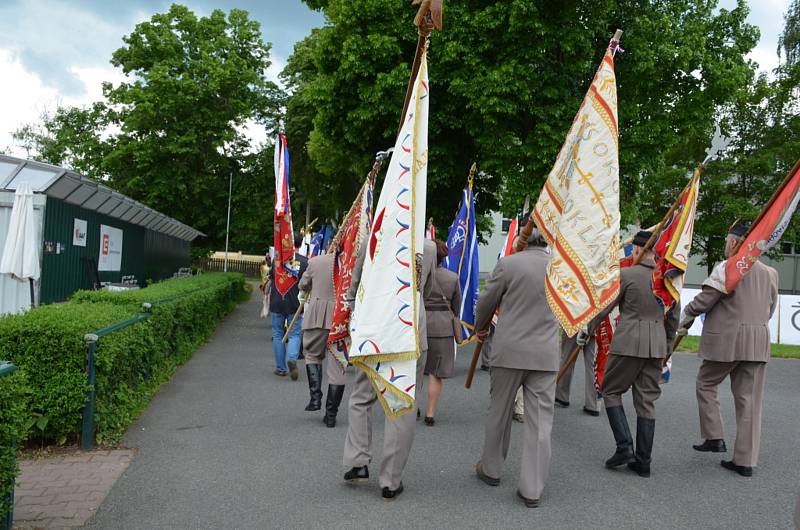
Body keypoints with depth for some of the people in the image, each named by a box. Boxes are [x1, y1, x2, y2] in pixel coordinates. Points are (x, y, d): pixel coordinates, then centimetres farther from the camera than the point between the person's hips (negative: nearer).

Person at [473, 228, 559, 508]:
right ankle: (532, 489, 9)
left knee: (499, 411, 15)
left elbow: (486, 303, 1)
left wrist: (480, 327, 21)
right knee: (540, 420, 5)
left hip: (509, 350, -2)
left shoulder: (508, 263, -7)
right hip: (546, 354, 2)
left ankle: (490, 469, 31)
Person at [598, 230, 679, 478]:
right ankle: (643, 461, 14)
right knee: (646, 400, 10)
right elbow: (673, 317, 13)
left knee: (611, 391, 11)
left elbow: (604, 307, -3)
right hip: (656, 345, 5)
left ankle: (624, 448, -1)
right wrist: (666, 347, 24)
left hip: (628, 342, -5)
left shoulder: (626, 274, -9)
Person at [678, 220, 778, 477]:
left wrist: (686, 318, 9)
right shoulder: (770, 273, 10)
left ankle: (714, 438, 13)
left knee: (706, 385, 16)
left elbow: (703, 300, -9)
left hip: (726, 340, -6)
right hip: (758, 344, 6)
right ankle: (745, 460, 12)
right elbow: (770, 309, 17)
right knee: (749, 400, 8)